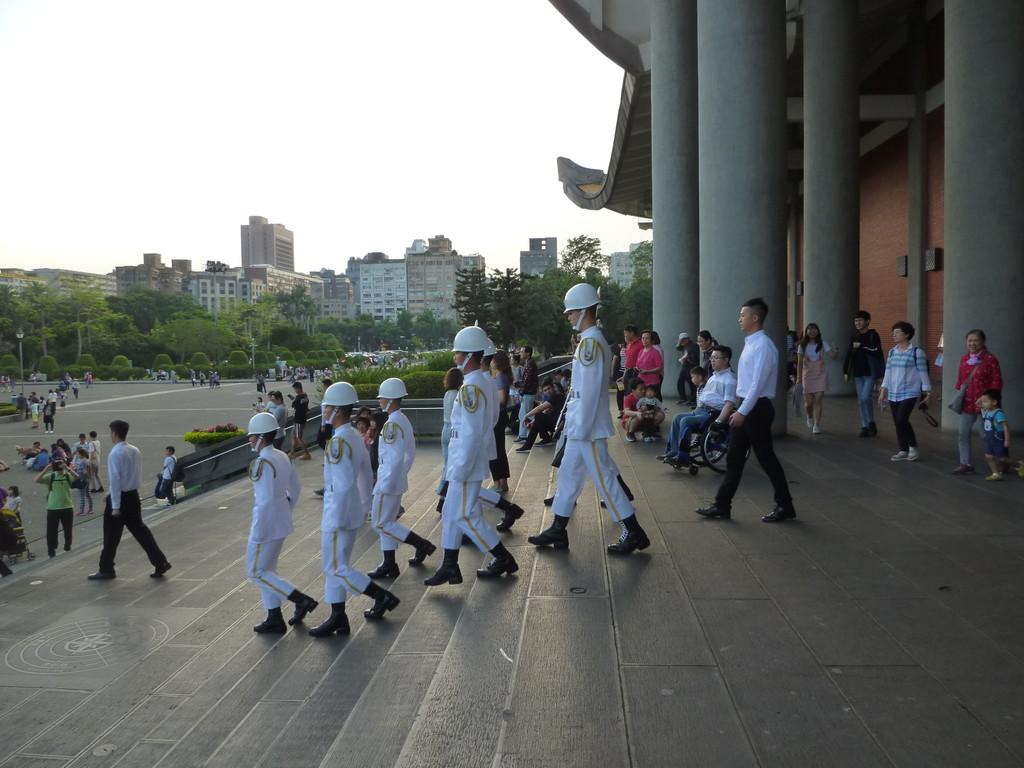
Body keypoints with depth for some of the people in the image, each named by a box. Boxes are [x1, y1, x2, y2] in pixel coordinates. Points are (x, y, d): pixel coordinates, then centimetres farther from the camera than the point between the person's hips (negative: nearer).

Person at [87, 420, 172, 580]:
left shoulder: (115, 453, -16)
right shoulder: (136, 451, 7)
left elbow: (115, 480, -19)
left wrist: (115, 506, -19)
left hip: (120, 497, -7)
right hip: (134, 496, 7)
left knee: (111, 536, 7)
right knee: (140, 530, 12)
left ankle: (106, 570, 20)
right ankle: (160, 563, 7)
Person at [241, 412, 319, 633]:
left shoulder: (262, 463, -21)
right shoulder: (282, 457, 6)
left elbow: (265, 501, -25)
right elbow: (295, 489, 14)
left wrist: (257, 533, -19)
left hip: (266, 525, -9)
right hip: (281, 523, 9)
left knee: (256, 573, 3)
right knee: (267, 570, 17)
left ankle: (302, 600, -2)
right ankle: (274, 620, 21)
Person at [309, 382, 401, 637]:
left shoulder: (337, 443, -21)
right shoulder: (356, 438, 9)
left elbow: (344, 485, -26)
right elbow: (367, 476, 15)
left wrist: (336, 520, -21)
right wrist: (363, 507, 22)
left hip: (339, 516, -9)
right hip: (353, 514, 10)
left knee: (337, 568, 1)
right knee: (334, 566, 15)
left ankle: (383, 596, 5)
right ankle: (338, 618, 21)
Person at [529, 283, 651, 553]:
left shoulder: (590, 342, -19)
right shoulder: (593, 340, 13)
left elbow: (590, 390, -23)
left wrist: (581, 429, -21)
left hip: (588, 427, -10)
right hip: (581, 425, 10)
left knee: (603, 478, -3)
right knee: (568, 473, 15)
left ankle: (634, 533, 6)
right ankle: (558, 530, 24)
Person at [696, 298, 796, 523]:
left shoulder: (763, 346, -17)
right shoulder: (750, 343, 13)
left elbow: (758, 384, -22)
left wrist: (742, 412, -23)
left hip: (756, 408, -9)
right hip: (746, 407, 9)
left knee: (766, 458, 1)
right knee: (734, 458, 10)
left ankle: (785, 506, 15)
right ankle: (722, 505, 16)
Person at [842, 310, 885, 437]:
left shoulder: (873, 335, -6)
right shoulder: (854, 337, 9)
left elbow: (879, 355, -11)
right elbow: (848, 354, 9)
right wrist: (846, 371, 7)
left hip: (870, 373, -5)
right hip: (858, 374, 6)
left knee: (866, 397, -15)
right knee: (861, 401, 7)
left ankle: (871, 422, 5)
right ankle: (865, 426, 14)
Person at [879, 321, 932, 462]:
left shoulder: (916, 351, -7)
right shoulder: (892, 352, 11)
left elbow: (923, 372, -7)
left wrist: (927, 392, -7)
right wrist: (883, 390, 12)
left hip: (910, 393, -6)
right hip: (893, 394, 6)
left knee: (902, 420, -16)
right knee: (897, 423, 6)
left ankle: (913, 447, 4)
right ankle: (903, 450, 17)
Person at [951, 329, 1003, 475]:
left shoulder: (990, 359, -9)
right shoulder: (964, 358, 8)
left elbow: (996, 382, -10)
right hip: (967, 403, 6)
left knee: (987, 434, 1)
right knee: (962, 434, 6)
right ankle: (966, 464, 15)